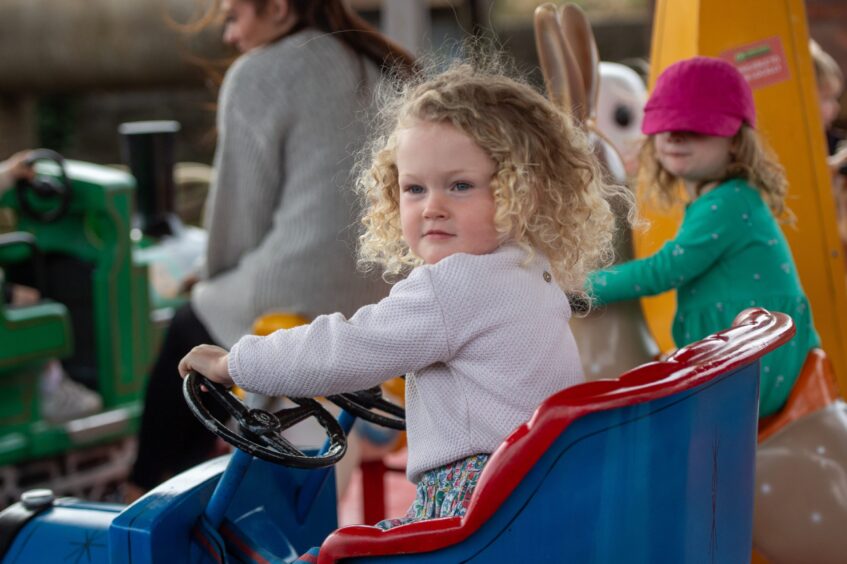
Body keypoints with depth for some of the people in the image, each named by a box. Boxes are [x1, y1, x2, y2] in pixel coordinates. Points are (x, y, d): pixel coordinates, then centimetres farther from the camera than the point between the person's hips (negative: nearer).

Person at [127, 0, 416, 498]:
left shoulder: (259, 75, -7)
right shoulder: (389, 69, 13)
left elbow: (242, 208, -3)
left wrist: (217, 284, 16)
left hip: (304, 299, -6)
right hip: (391, 297, 7)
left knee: (187, 334, 21)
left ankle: (148, 489, 33)